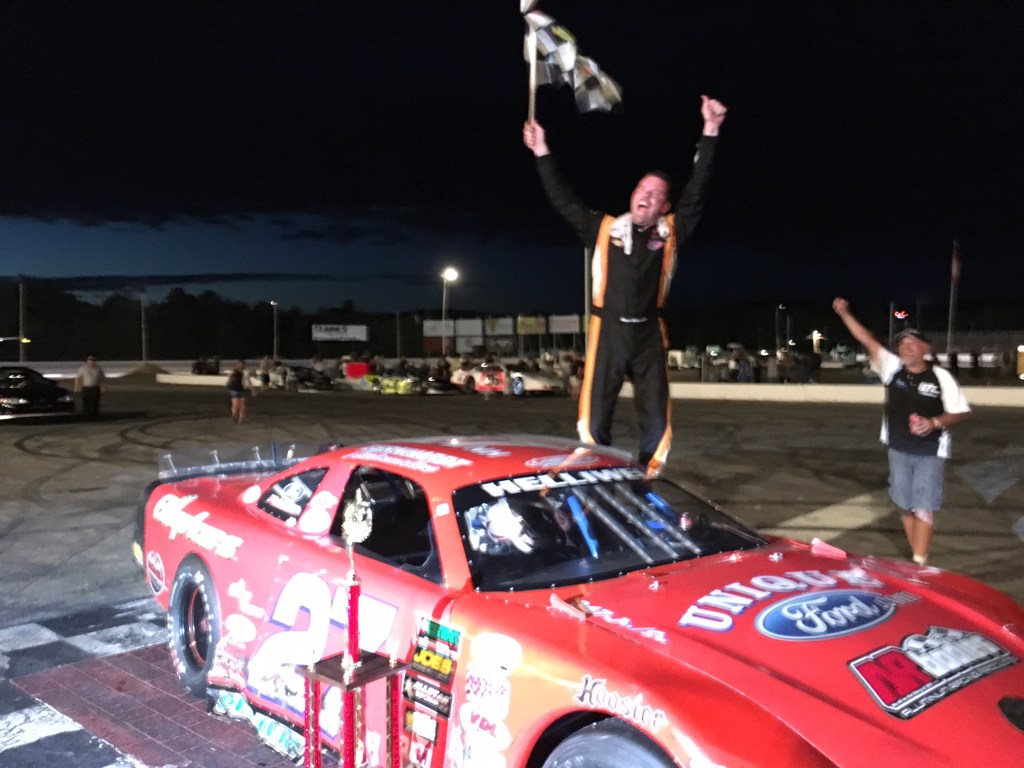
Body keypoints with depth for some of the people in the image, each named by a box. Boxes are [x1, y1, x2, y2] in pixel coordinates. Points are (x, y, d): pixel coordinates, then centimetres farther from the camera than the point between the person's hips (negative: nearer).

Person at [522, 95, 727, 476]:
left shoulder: (670, 233, 6)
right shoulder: (605, 229, 7)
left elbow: (695, 193, 1)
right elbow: (564, 201, 8)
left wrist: (710, 132, -4)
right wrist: (542, 154, 5)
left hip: (648, 334, 1)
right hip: (609, 332, -1)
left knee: (656, 422, 4)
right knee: (595, 421, 0)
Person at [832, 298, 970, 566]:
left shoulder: (941, 377, -9)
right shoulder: (892, 368, -2)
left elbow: (961, 412, -3)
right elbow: (868, 341, -8)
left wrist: (934, 422, -21)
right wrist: (844, 313, -16)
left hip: (930, 453, -4)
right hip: (899, 450, 4)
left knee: (924, 509, -5)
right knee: (906, 507, 11)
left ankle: (918, 563, -3)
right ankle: (918, 558, 24)